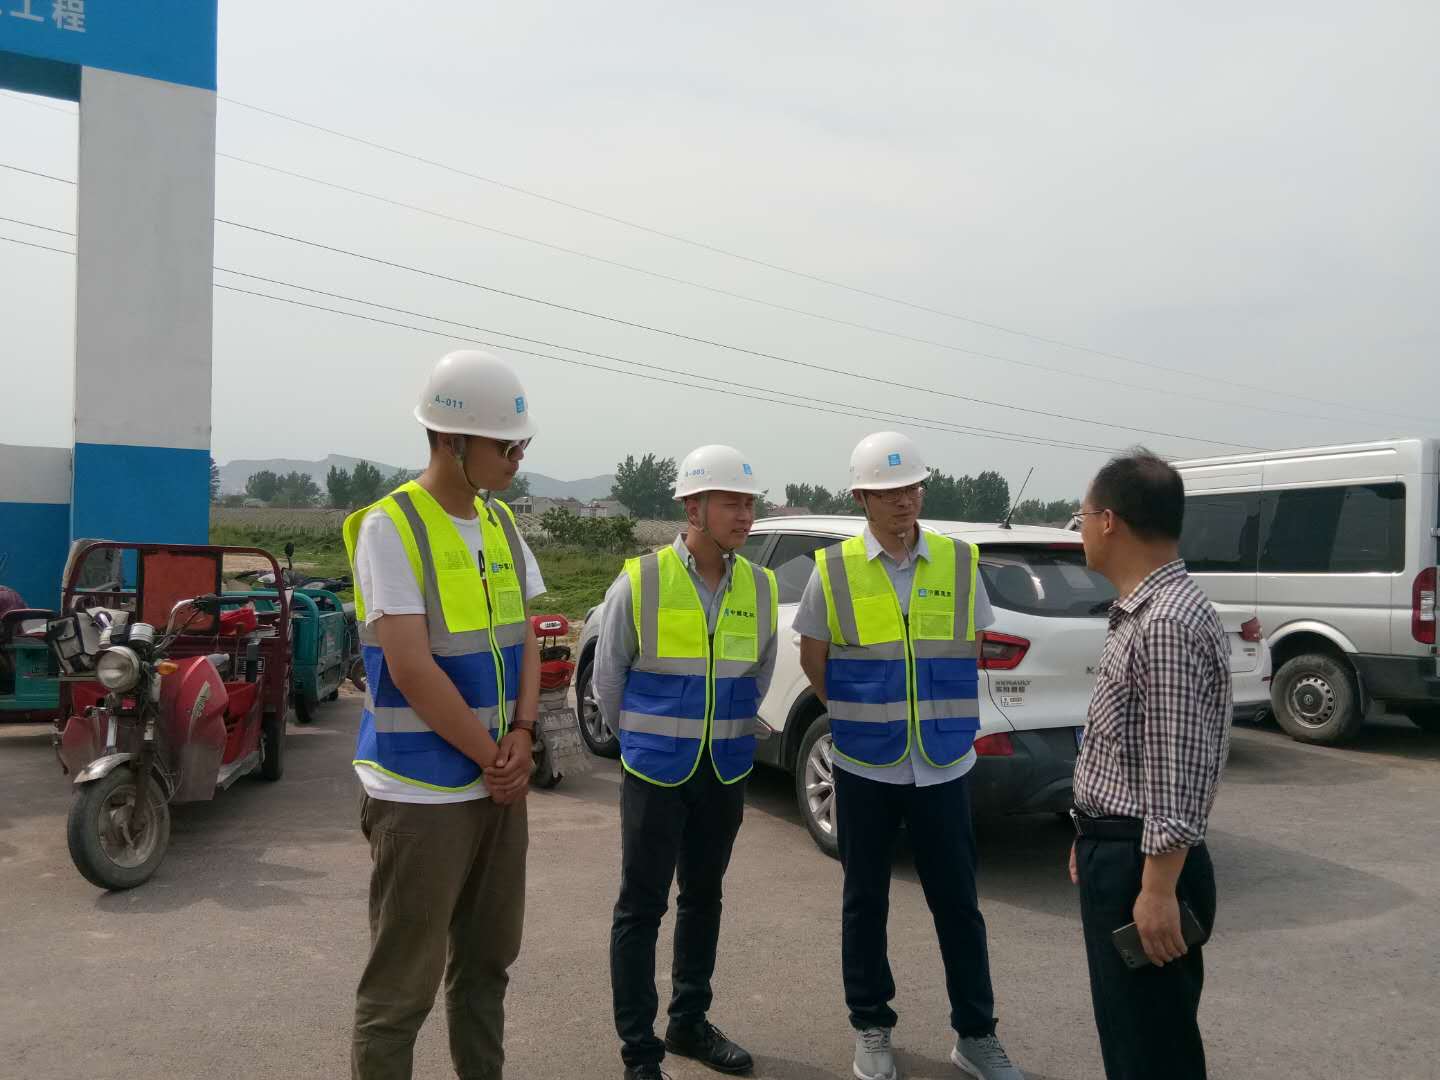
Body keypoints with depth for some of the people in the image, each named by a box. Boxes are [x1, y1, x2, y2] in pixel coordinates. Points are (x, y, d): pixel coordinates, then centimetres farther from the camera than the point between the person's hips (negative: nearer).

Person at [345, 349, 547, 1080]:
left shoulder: (502, 523, 7)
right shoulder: (389, 527, -15)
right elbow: (411, 669, -20)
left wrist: (522, 734, -6)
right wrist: (495, 757, -13)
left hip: (498, 783, 7)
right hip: (422, 792, -7)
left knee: (486, 960, 18)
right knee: (402, 983, 4)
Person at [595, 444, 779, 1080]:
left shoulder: (760, 589, -1)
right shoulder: (640, 582, -13)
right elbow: (607, 678, -1)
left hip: (726, 774, 4)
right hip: (655, 773, -4)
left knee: (702, 899, 17)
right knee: (641, 908, 3)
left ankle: (690, 1022, 33)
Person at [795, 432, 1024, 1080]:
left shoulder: (959, 563, 0)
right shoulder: (834, 570, -5)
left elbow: (972, 647, 11)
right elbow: (813, 659, 5)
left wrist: (941, 716, 8)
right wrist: (860, 715, 7)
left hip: (943, 766, 1)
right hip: (864, 767, -1)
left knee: (958, 902, 9)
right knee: (864, 901, 12)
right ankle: (871, 1028, 29)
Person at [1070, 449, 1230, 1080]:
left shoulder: (1168, 624, -23)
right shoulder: (1141, 612, 10)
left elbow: (1178, 774, -24)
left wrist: (1159, 890, -22)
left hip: (1140, 863, -10)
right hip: (1115, 851, 10)